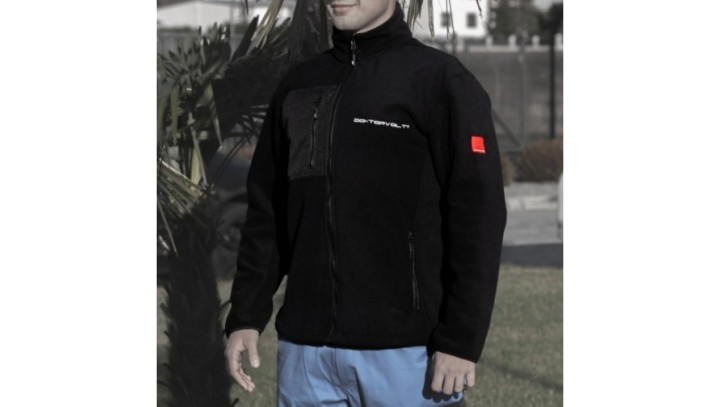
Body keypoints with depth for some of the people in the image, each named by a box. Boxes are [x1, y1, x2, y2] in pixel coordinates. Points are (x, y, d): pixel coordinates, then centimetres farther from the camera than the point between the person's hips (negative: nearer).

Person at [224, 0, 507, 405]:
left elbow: (477, 217, -7)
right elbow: (267, 213, 17)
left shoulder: (440, 80, -3)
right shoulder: (299, 85, 14)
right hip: (305, 347, 5)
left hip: (404, 347, -5)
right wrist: (246, 316, 9)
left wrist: (461, 340, -13)